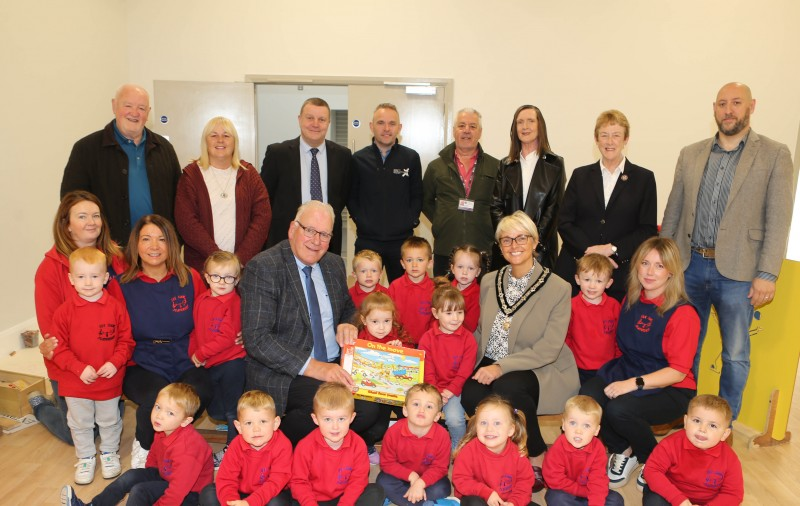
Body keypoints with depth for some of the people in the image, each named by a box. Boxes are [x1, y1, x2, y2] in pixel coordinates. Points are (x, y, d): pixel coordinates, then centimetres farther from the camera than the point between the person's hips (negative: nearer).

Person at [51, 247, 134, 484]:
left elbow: (126, 341, -5)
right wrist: (79, 368, -18)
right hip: (76, 382, 1)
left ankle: (109, 452, 40)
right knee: (80, 424, 18)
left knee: (109, 421, 17)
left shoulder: (116, 307, -10)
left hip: (110, 381, 0)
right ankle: (85, 458, 38)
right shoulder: (65, 311, -10)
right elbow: (59, 348, -8)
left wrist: (115, 362, -19)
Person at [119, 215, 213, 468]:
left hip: (185, 363, 1)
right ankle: (143, 445, 4)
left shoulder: (190, 279, 4)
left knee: (201, 392, -31)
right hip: (141, 366, -1)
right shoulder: (122, 285, 1)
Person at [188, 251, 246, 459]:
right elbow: (195, 330, 9)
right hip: (209, 365, 7)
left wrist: (201, 354, -16)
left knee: (232, 409, 6)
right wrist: (194, 353, -4)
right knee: (214, 411, 17)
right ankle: (240, 425, 38)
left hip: (231, 362, -7)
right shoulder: (201, 300, 5)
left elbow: (226, 338, -20)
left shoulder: (233, 302, -16)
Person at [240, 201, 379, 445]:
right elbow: (256, 338, -17)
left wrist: (347, 325, -1)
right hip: (283, 375, -7)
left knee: (376, 403, -20)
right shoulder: (263, 267, -10)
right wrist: (313, 367, -24)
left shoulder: (335, 264, 11)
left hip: (334, 367, 7)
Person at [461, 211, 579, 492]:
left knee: (506, 387, -35)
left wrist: (502, 367, -25)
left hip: (540, 370, -4)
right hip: (492, 365, 4)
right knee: (471, 395, -27)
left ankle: (537, 456, -7)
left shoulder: (558, 288, -10)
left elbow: (548, 349, -15)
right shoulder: (488, 282, 6)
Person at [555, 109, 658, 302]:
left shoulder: (644, 178, 7)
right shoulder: (580, 175, 10)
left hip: (622, 275, -1)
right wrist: (591, 250, -10)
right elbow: (564, 222, 3)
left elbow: (648, 230, 2)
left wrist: (613, 249, -11)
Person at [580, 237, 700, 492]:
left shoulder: (683, 313, -14)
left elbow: (678, 371, -16)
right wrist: (621, 378, -1)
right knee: (587, 396, -26)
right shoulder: (631, 300, 5)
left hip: (671, 389, -5)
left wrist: (634, 383, -27)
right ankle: (623, 451, 5)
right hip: (626, 371, 5)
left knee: (619, 409, -33)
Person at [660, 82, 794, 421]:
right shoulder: (690, 154, 9)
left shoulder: (774, 155, 0)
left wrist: (767, 275, -12)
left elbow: (778, 221, -5)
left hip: (737, 271, -3)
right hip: (689, 266, 3)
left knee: (736, 355, 7)